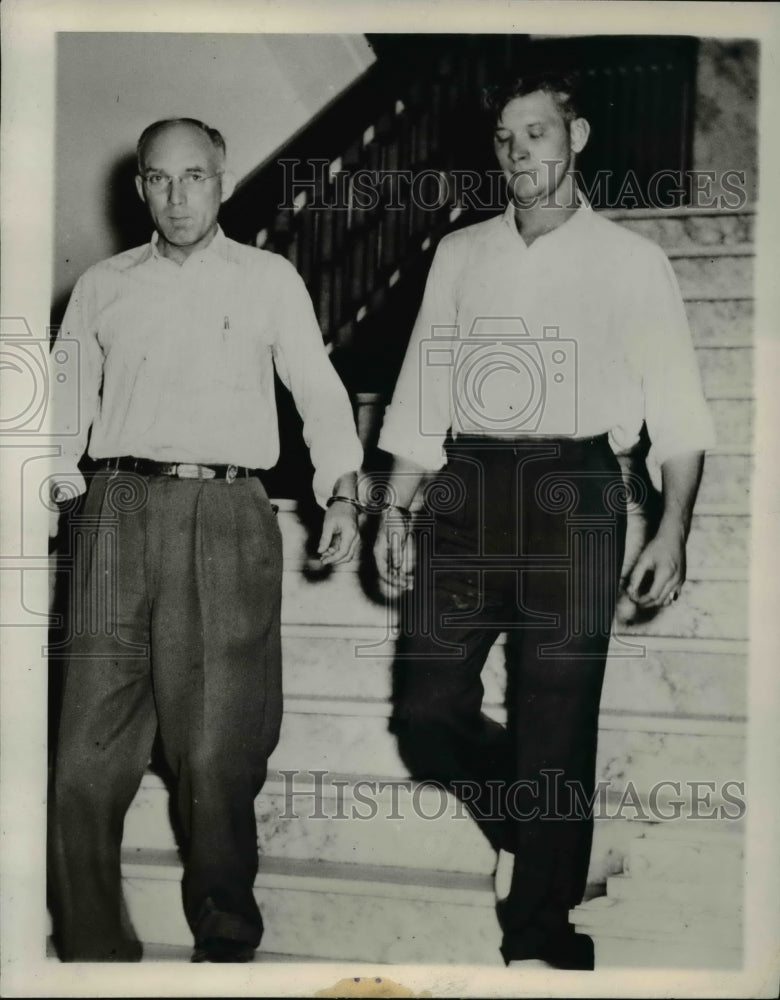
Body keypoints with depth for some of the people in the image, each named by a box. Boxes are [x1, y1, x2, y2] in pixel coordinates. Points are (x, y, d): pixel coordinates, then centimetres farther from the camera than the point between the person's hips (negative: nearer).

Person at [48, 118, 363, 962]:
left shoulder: (270, 279, 13)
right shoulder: (101, 286, 18)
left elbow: (317, 389, 12)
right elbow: (67, 401, 17)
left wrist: (341, 492, 0)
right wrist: (50, 484, 3)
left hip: (227, 515, -2)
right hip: (120, 511, 2)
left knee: (217, 755, -1)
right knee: (91, 748, -2)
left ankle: (225, 941, 17)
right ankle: (92, 949, 10)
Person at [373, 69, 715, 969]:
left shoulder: (629, 260, 6)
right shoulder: (459, 254, 15)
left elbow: (676, 407, 1)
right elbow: (421, 396, 14)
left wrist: (673, 531, -9)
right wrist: (394, 509, 6)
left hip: (572, 492, -3)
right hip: (466, 491, 3)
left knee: (556, 722, -1)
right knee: (426, 708, 1)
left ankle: (539, 930, 14)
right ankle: (525, 828, 30)